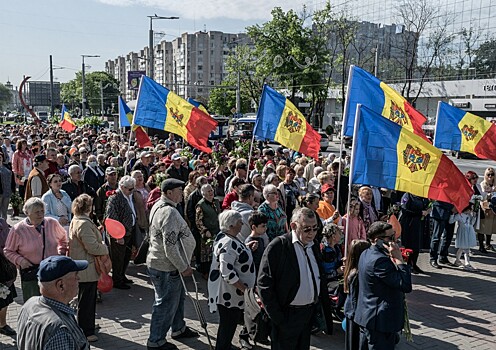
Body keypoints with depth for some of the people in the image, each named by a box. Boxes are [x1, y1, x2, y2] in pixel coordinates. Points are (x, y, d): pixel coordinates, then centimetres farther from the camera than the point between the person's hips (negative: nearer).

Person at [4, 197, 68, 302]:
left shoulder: (52, 223, -3)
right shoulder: (17, 230, -10)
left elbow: (63, 237, 18)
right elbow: (8, 251, 2)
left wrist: (62, 250, 4)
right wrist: (20, 260, -13)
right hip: (30, 272, -2)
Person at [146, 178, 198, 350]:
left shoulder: (158, 205, 7)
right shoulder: (169, 212, -26)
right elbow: (170, 247, -29)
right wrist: (183, 268, -18)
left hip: (158, 262, 10)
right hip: (166, 268, -10)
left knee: (177, 297, 24)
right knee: (166, 303, 4)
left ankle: (178, 329, 42)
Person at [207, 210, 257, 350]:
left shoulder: (223, 236, 4)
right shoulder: (229, 244, -27)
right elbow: (228, 272, -31)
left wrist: (246, 247, 7)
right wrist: (244, 289, -23)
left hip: (232, 291, 9)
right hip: (229, 295, -9)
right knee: (228, 325, 5)